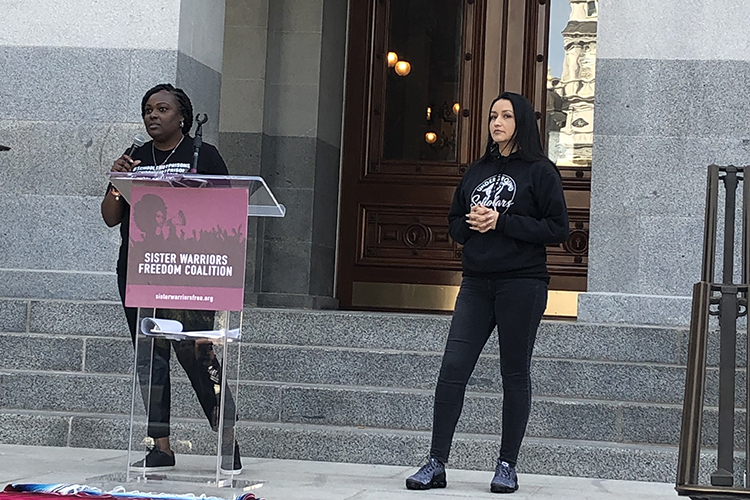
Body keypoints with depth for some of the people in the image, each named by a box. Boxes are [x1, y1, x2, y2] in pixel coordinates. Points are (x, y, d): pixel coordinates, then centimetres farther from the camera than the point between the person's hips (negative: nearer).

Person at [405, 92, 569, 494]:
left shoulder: (540, 171, 0)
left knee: (514, 374, 3)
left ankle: (507, 466, 12)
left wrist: (501, 222, -12)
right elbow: (454, 222, 20)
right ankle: (436, 464, -1)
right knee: (452, 368, -4)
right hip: (477, 283, 5)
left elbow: (557, 229, -7)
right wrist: (472, 223, -3)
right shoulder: (477, 171, 16)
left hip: (522, 283, -4)